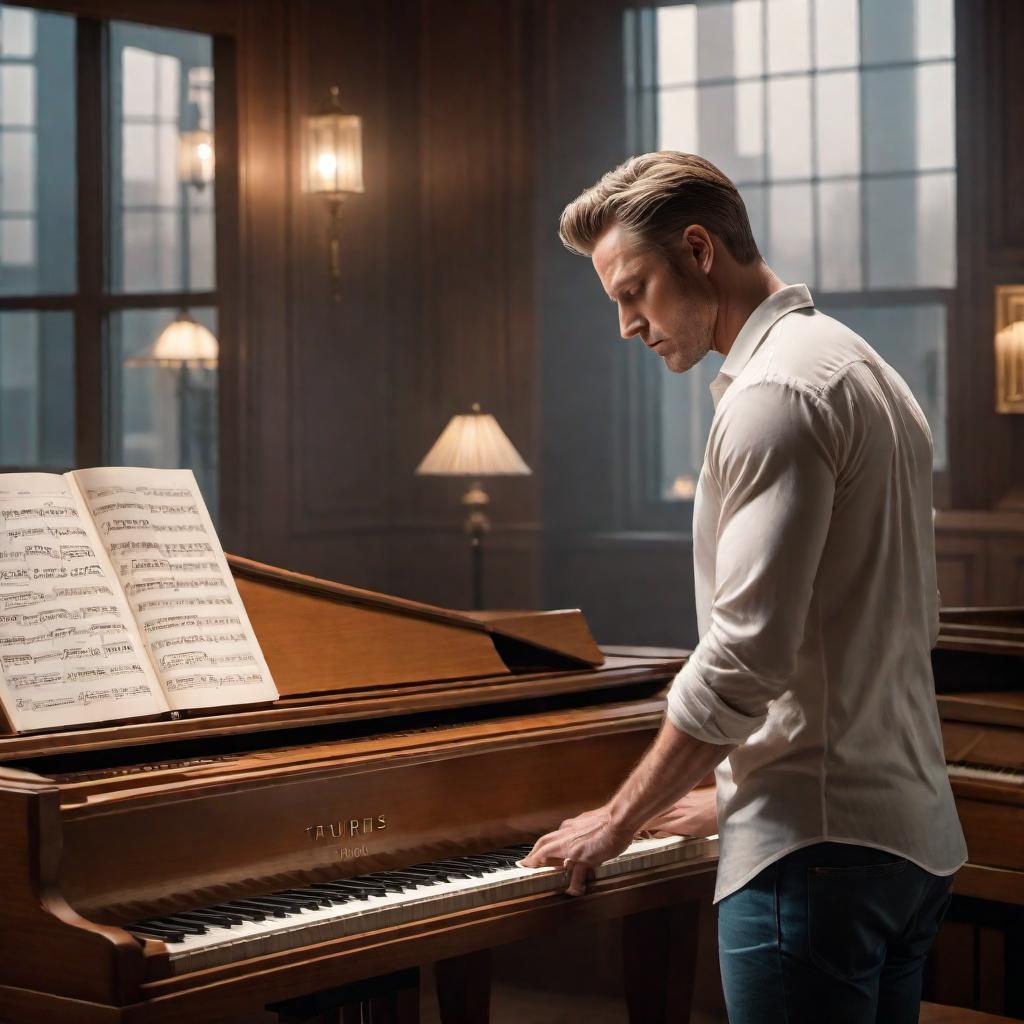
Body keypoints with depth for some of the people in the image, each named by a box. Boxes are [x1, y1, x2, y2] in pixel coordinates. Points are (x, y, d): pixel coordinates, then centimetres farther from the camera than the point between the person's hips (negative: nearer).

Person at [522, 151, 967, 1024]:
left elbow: (747, 651, -20)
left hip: (821, 846, -10)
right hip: (914, 834, 10)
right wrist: (732, 794, 22)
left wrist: (622, 818, -9)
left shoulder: (776, 391, -13)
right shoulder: (865, 372, 19)